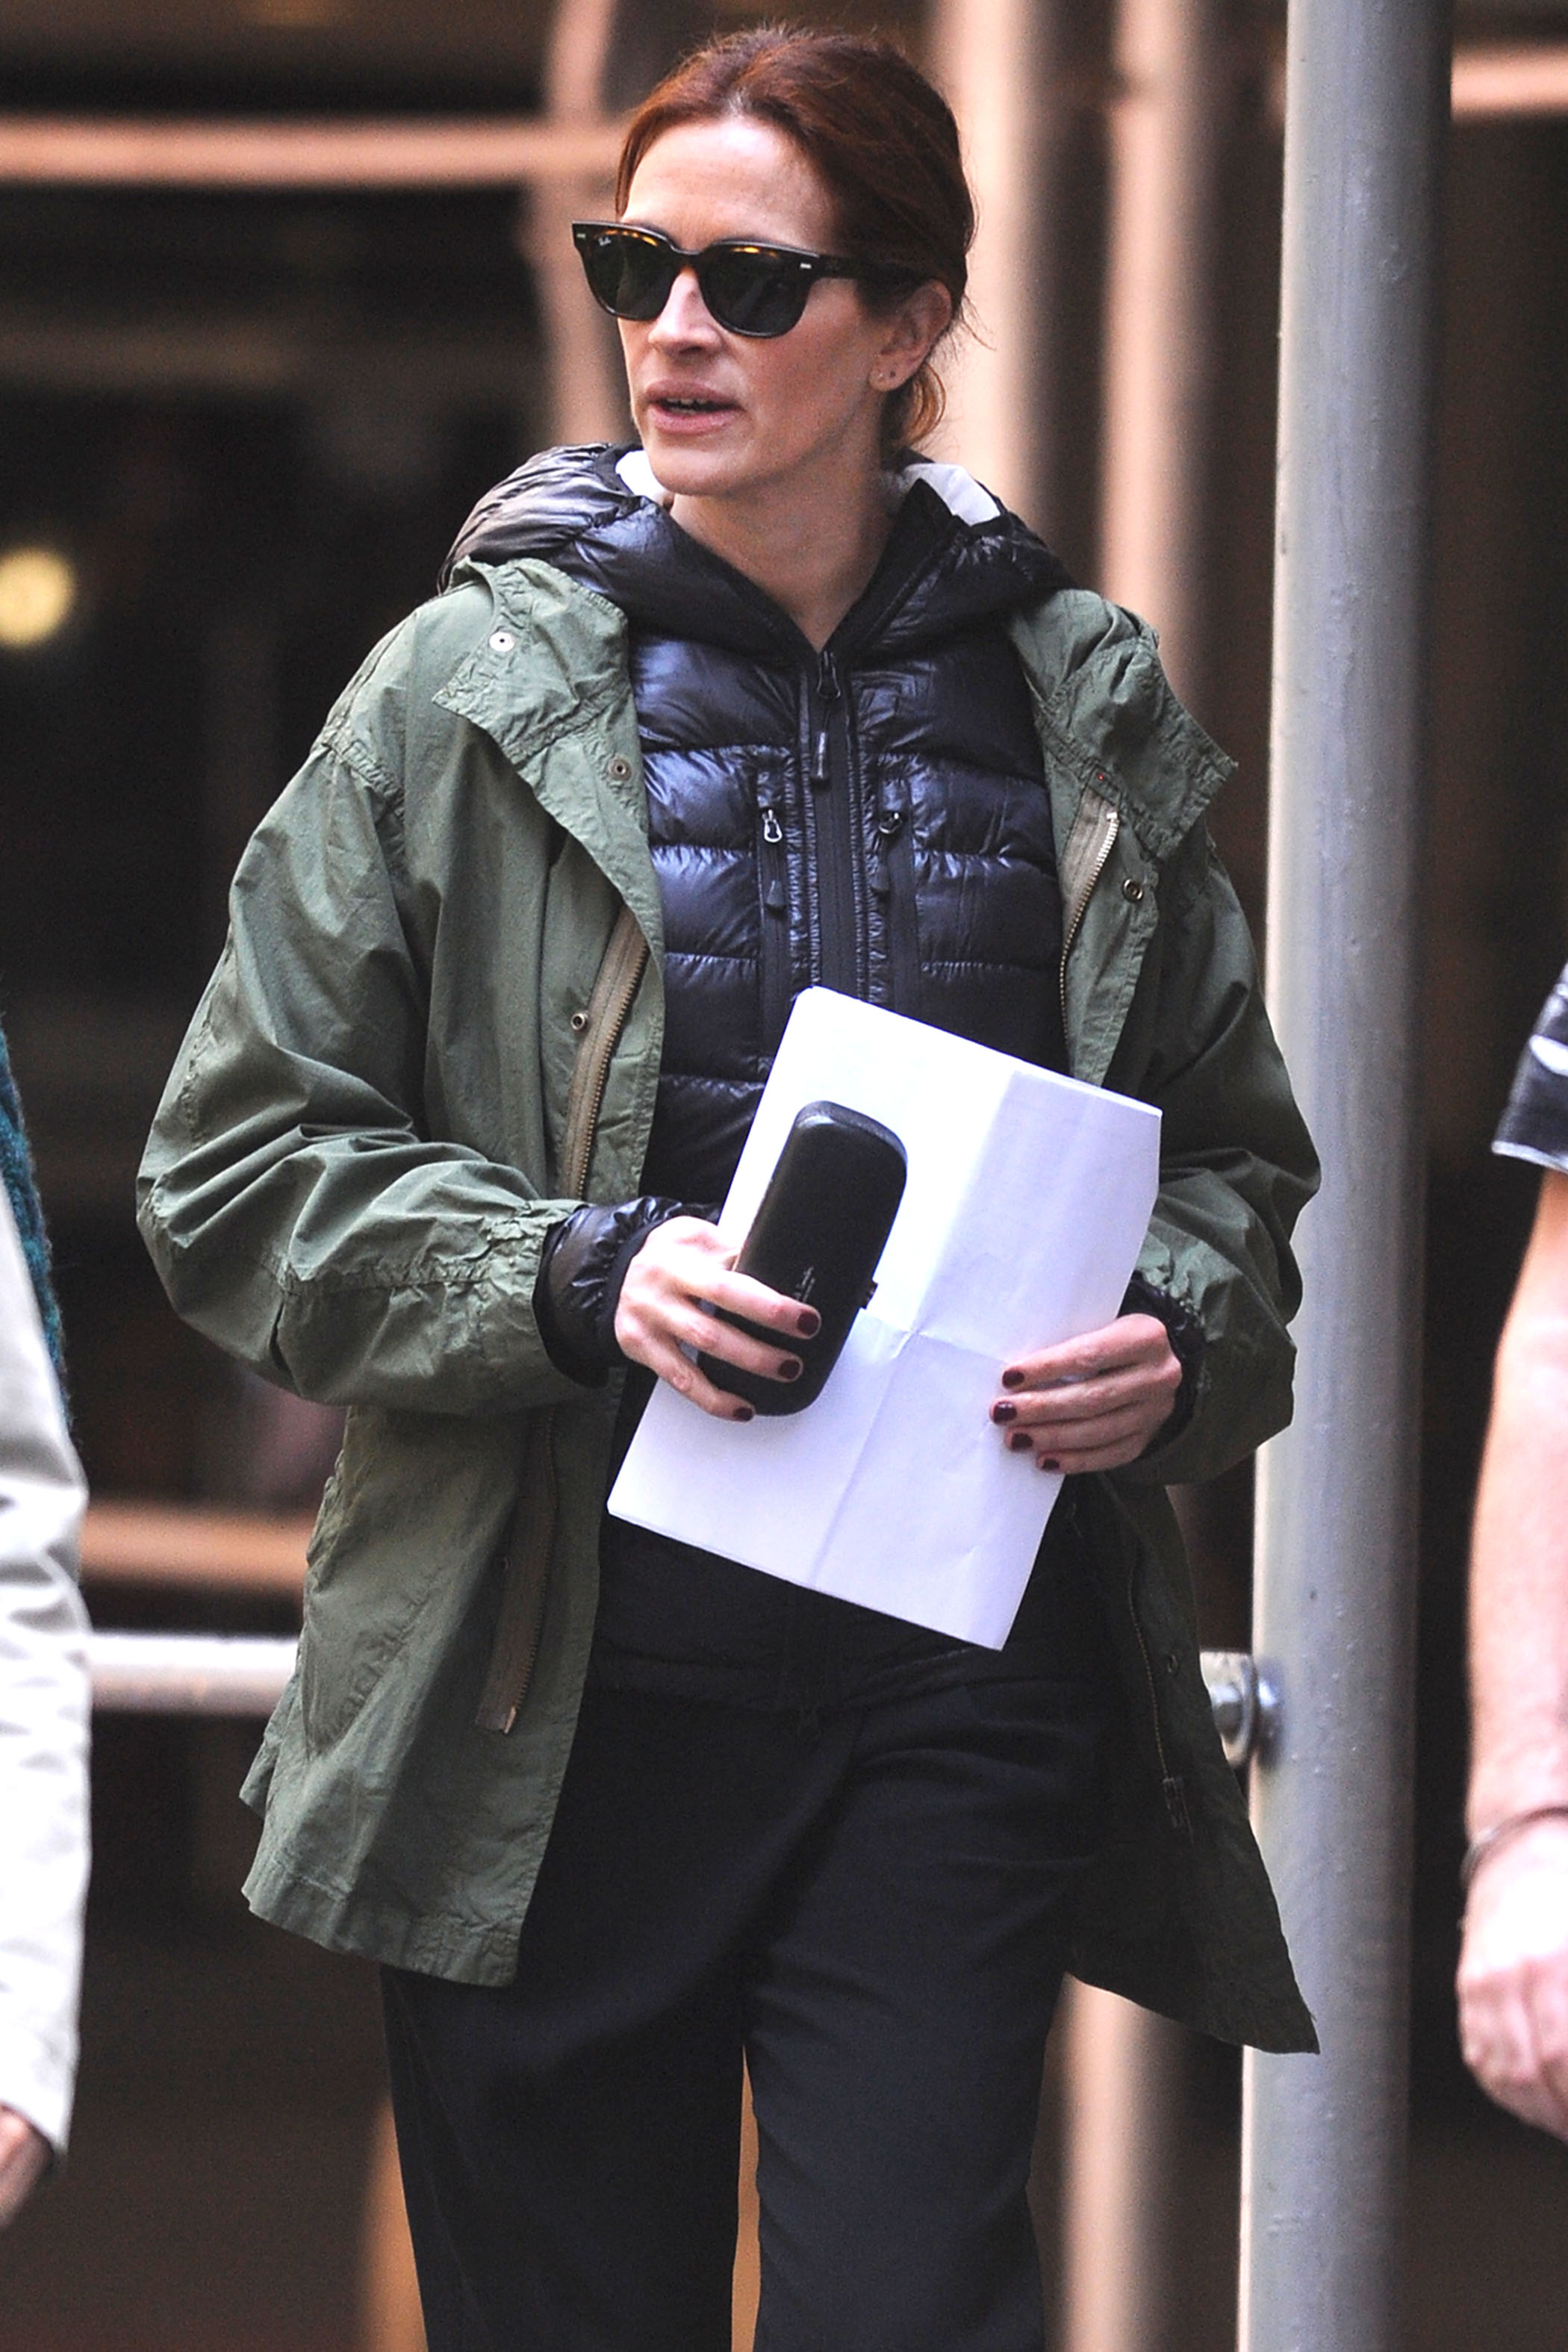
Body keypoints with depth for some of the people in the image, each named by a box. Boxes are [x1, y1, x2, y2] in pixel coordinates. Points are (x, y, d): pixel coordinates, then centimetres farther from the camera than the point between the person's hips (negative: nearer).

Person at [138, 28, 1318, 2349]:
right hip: (564, 1696, -1)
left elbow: (1235, 1153, 18)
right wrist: (579, 1280, -14)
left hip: (962, 1677, 1)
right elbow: (237, 1171, 2)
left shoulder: (1084, 714, 8)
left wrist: (1175, 1335, -5)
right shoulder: (463, 697, 2)